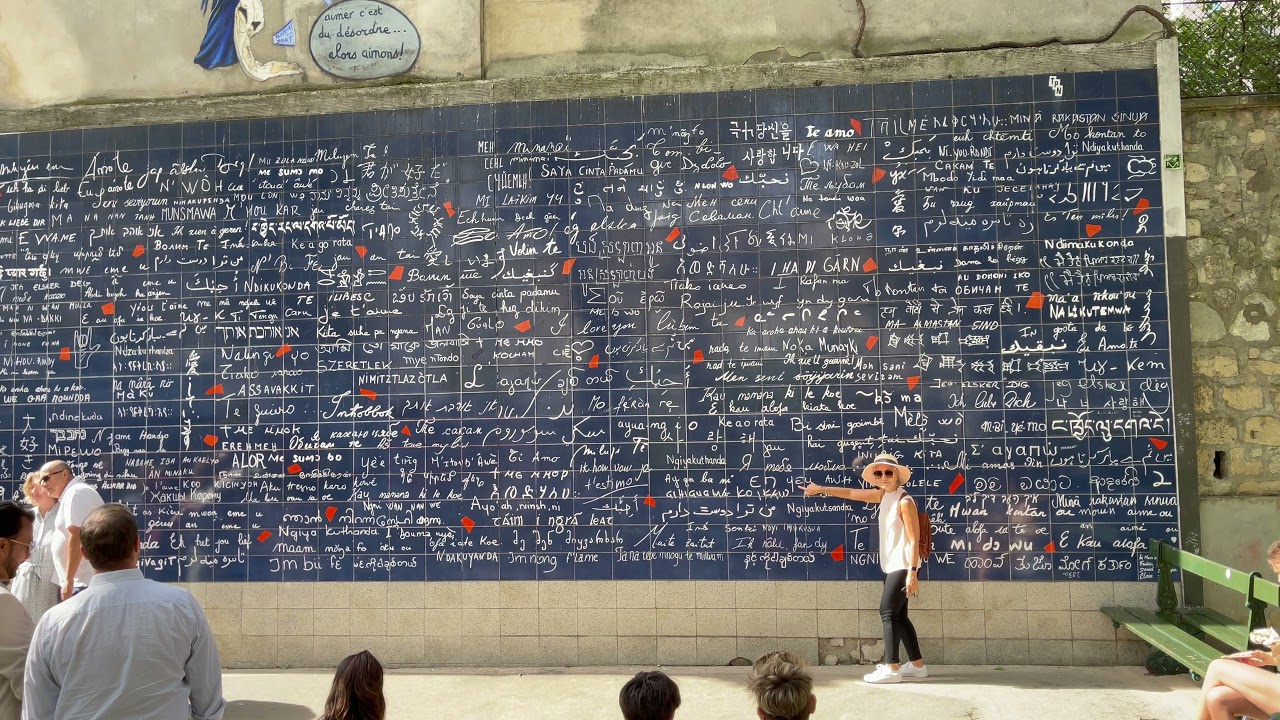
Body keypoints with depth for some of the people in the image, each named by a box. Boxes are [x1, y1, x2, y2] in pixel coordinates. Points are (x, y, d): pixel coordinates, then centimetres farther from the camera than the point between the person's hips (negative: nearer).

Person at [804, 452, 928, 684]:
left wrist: (912, 572, -24)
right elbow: (852, 493, 18)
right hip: (892, 566, 9)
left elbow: (914, 540, -19)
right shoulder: (884, 495, 8)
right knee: (898, 615, 12)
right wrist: (822, 489, 19)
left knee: (888, 613, -10)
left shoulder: (904, 501, -16)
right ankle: (917, 664, 20)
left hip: (903, 566, -9)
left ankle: (891, 668, -9)